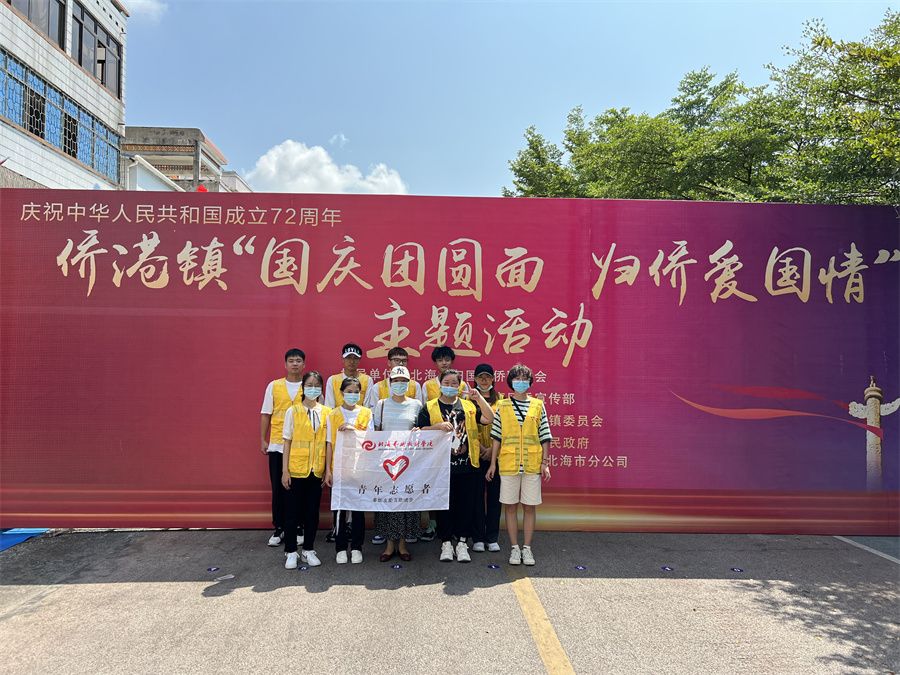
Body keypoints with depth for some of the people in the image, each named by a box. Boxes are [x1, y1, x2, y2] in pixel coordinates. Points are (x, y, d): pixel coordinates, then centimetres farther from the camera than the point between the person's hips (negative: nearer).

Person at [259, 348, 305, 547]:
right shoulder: (274, 386, 5)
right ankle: (279, 528, 17)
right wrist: (263, 439, 3)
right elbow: (266, 414, 7)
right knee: (278, 487, 5)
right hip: (277, 445, 1)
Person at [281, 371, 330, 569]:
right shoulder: (293, 411, -2)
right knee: (292, 511, 5)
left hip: (317, 470, 2)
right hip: (296, 469, -2)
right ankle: (291, 552, 18)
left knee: (312, 511, 10)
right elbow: (287, 442, -1)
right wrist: (285, 470, -5)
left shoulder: (326, 412, 3)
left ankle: (308, 550, 24)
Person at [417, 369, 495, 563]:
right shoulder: (430, 408, 5)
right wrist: (438, 426, -19)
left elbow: (489, 419, -1)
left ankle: (462, 543, 18)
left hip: (467, 466, 2)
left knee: (467, 504, 5)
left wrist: (478, 397, -11)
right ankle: (446, 543, 18)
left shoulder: (469, 406, 10)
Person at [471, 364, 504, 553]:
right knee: (477, 495, 4)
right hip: (476, 454, -1)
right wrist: (481, 448, -12)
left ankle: (492, 538, 15)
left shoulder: (500, 399, 7)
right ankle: (478, 538, 13)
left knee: (494, 494, 5)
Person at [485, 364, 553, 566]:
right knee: (510, 506, 5)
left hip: (532, 464, 0)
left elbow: (544, 436, 6)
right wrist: (493, 463, 3)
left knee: (530, 506, 6)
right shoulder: (502, 406, 4)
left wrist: (545, 463, 1)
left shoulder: (538, 405, 5)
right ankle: (515, 548, 16)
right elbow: (496, 437, 5)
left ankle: (527, 548, 17)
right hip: (508, 464, 0)